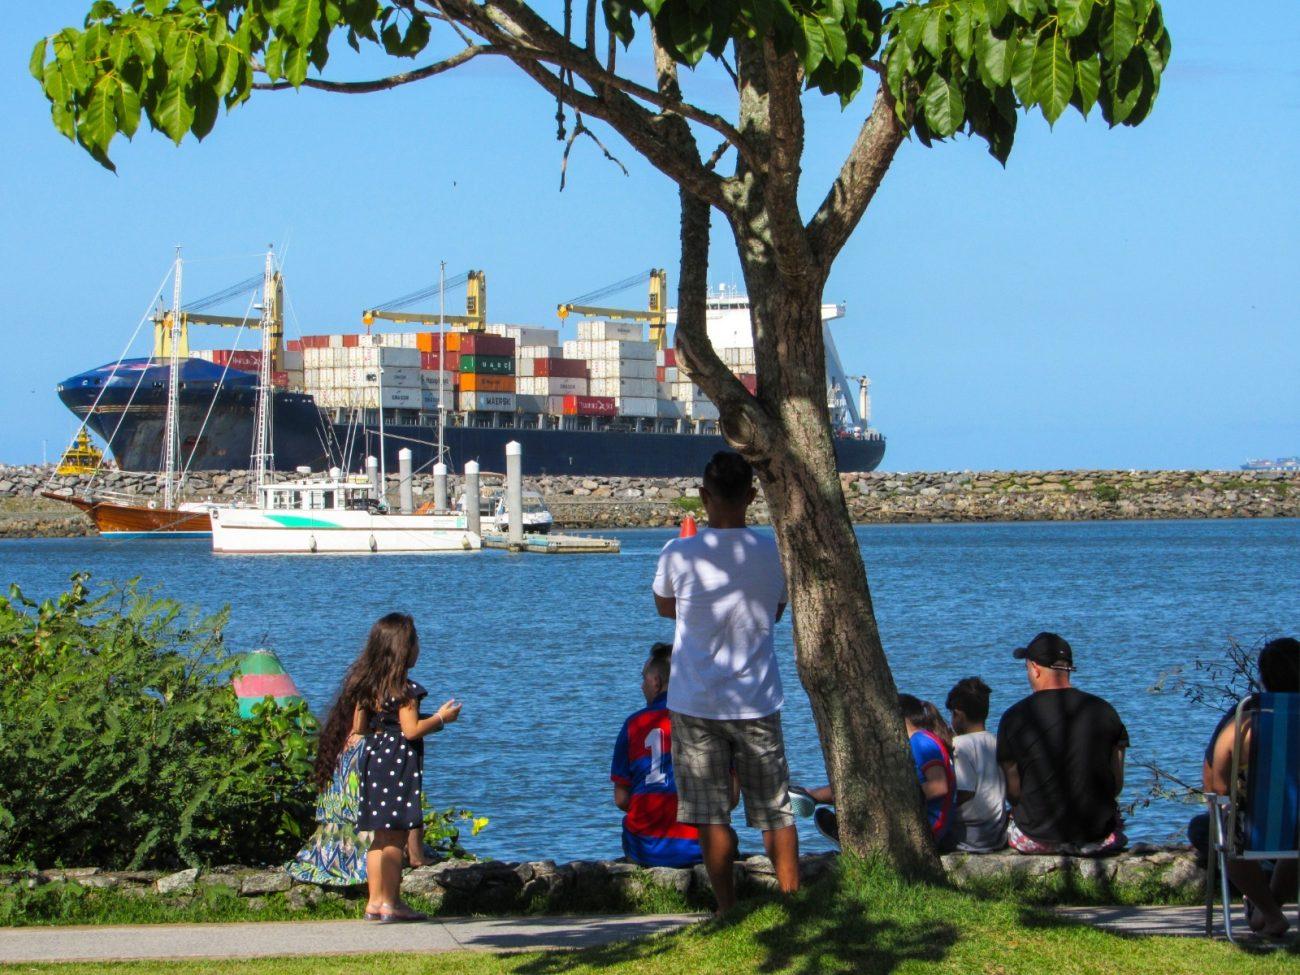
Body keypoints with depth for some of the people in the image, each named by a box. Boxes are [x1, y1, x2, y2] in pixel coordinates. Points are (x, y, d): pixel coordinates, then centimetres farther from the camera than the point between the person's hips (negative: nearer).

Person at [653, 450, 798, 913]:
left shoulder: (679, 556, -10)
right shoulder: (774, 554, -5)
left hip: (696, 705, -2)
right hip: (757, 702, 2)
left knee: (711, 816, 4)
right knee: (776, 811, 10)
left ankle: (728, 910, 3)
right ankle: (792, 900, 9)